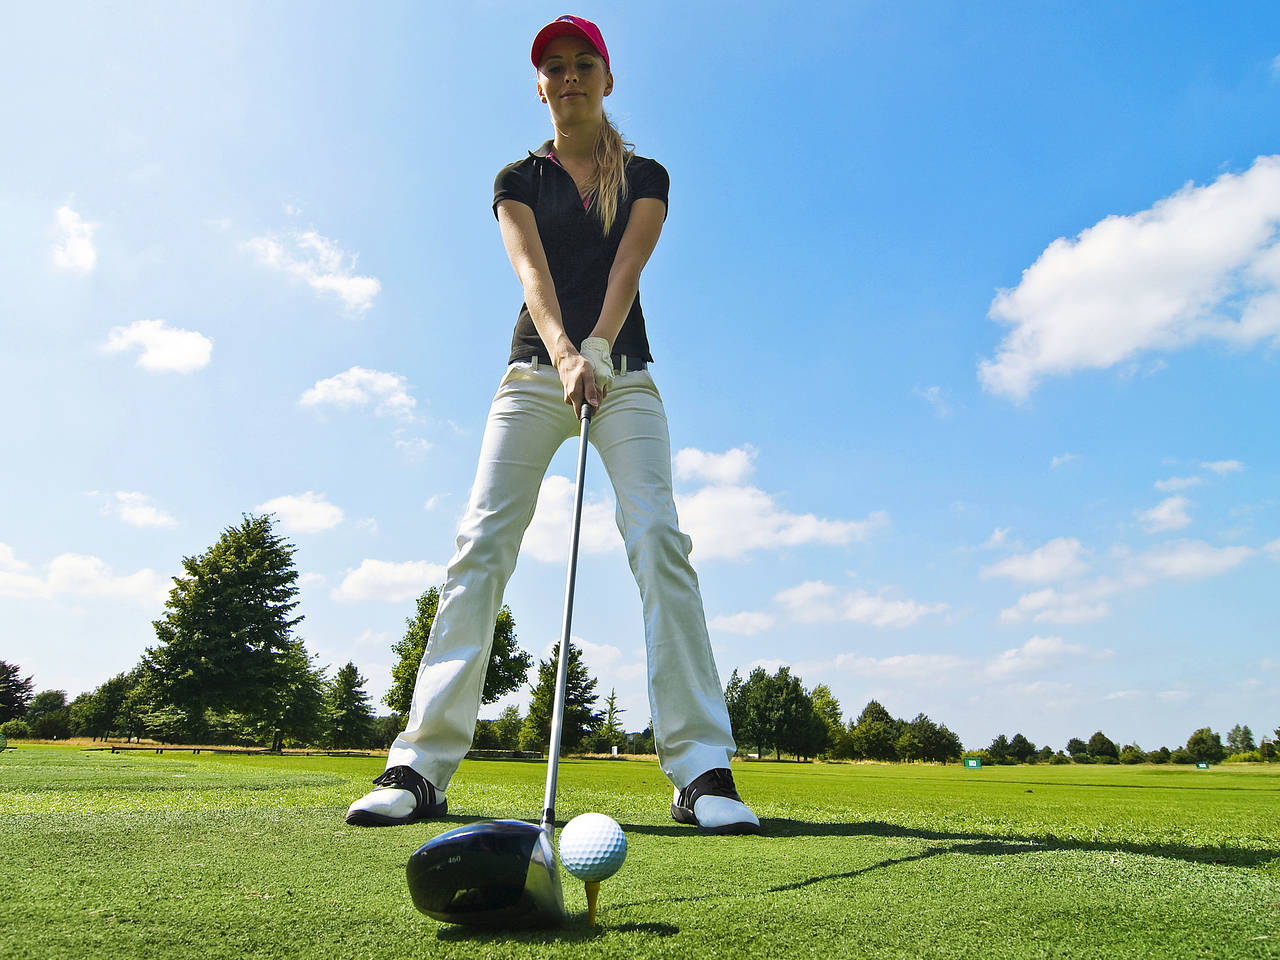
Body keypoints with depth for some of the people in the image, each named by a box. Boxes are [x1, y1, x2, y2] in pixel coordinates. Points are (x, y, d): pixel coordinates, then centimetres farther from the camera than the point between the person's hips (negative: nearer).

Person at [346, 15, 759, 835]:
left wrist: (596, 348, -24)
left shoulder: (646, 177, 14)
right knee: (482, 541, -13)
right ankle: (422, 766, -10)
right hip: (535, 369, 1)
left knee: (658, 535, -20)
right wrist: (562, 355, -27)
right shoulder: (518, 180, 13)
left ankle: (702, 769, -18)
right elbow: (532, 273, -7)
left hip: (623, 372, 0)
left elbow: (626, 271, -5)